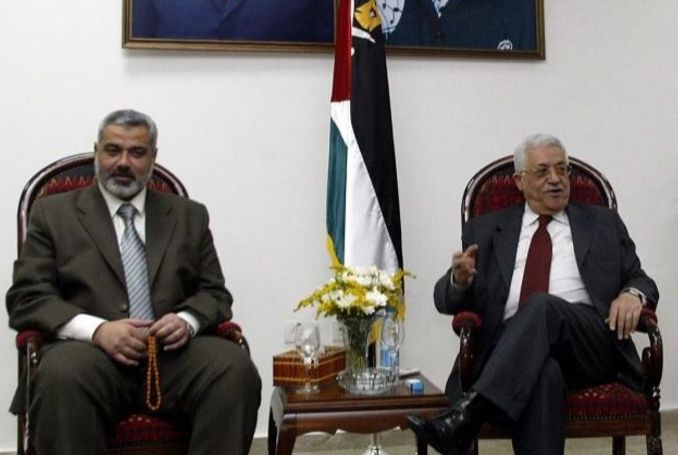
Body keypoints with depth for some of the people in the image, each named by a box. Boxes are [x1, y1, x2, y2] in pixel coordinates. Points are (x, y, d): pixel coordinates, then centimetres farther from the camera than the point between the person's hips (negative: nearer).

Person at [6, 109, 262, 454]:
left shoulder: (189, 215, 18)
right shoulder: (53, 213, 12)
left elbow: (214, 293, 14)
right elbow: (27, 298, 3)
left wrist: (187, 320, -11)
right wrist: (97, 329, -15)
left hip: (173, 351, 2)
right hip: (91, 350, -1)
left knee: (235, 369, -29)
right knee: (61, 375, -36)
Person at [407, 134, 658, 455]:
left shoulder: (603, 223, 22)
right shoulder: (486, 230, 19)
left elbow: (639, 280, 20)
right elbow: (446, 300, 14)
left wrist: (633, 294, -6)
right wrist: (460, 279, -11)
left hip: (589, 344, 1)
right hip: (511, 347, 0)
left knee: (543, 305, -34)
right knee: (543, 372, -37)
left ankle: (466, 415, -41)